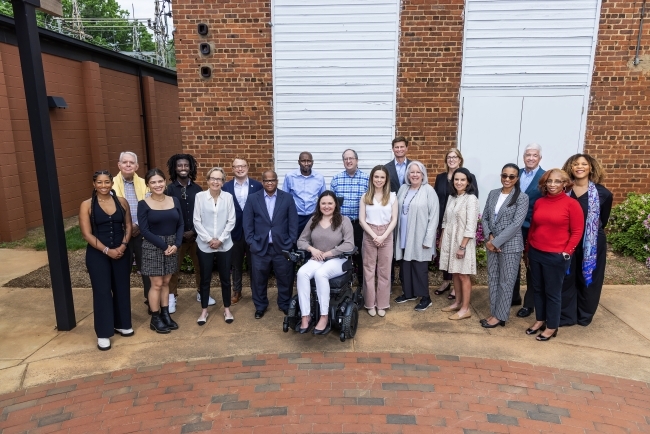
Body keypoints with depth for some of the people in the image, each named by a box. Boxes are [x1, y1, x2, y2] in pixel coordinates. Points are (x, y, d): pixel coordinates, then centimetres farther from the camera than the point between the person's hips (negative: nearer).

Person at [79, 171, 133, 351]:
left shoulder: (122, 201, 2)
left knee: (122, 288, 12)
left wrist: (123, 245, -9)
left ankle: (121, 324, 31)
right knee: (102, 291, 3)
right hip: (98, 255, -3)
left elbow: (128, 226, 6)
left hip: (121, 252, 3)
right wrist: (107, 250, -15)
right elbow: (87, 234, -9)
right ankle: (103, 333, 15)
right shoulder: (87, 205, -7)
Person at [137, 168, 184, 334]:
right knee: (156, 284, 2)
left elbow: (181, 224, 3)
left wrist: (176, 244, -11)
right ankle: (155, 319, 16)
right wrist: (164, 246, -15)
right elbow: (144, 230, -11)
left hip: (172, 246, 4)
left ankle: (165, 314, 24)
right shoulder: (143, 204, -8)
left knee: (166, 282, 12)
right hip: (153, 247, -4)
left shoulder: (174, 201, 3)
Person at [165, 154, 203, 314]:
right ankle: (172, 297, 22)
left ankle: (201, 293, 29)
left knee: (200, 266, 11)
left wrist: (194, 231, -6)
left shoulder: (197, 189, 1)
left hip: (196, 234, 2)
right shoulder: (169, 189, -5)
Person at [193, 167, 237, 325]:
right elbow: (196, 221, -4)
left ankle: (227, 309, 24)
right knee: (205, 279, 9)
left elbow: (231, 221, -2)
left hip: (224, 245, 1)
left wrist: (220, 239, -9)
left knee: (225, 278, 9)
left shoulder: (228, 197, -2)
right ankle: (204, 310, 24)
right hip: (205, 245, 0)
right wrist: (209, 239, -11)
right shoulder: (200, 196, -4)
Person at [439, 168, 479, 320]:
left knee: (463, 275, 1)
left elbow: (471, 226, -17)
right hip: (449, 240, 7)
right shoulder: (451, 197, 9)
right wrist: (442, 239, 13)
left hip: (463, 241, -7)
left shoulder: (471, 199, -13)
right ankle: (457, 302, 27)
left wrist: (462, 246, -19)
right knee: (455, 273, 14)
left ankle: (465, 308, 11)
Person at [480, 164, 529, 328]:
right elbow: (485, 217, 7)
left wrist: (496, 242, -16)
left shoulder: (522, 197, -9)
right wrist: (489, 237, -8)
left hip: (510, 246, -5)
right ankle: (494, 312, 23)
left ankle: (500, 316, 15)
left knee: (505, 282, 4)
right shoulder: (493, 194, 6)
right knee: (492, 279, 11)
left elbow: (516, 224, -16)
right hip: (492, 244, 5)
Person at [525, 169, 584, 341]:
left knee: (552, 292, 7)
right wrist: (528, 250, 14)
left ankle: (552, 327, 22)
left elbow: (577, 231, -7)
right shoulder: (539, 202, 5)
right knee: (538, 289, 15)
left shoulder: (572, 204, -8)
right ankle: (540, 320, 32)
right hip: (535, 253, 5)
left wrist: (566, 253, -11)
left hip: (556, 256, -5)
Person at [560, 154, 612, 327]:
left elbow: (603, 221, 5)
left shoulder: (603, 194, -6)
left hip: (593, 244, -1)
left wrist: (592, 234, 7)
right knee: (566, 279, 6)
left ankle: (584, 315, 28)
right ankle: (565, 315, 19)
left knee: (588, 279, 11)